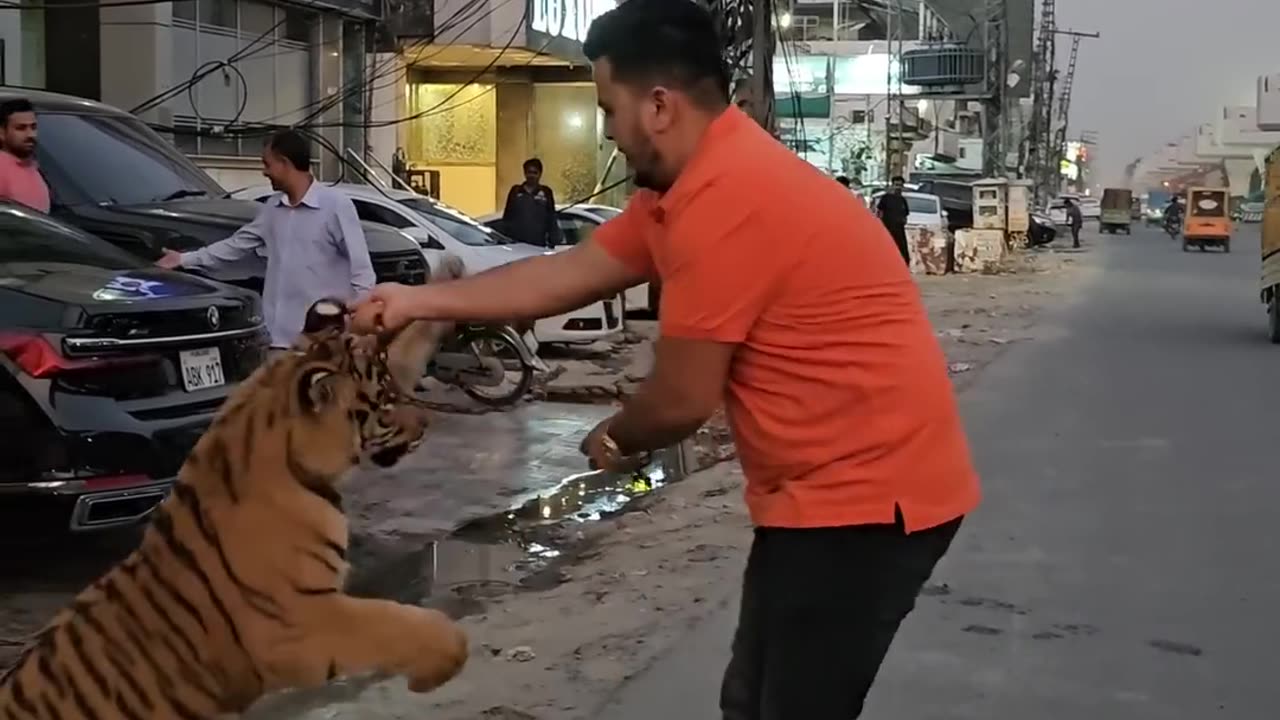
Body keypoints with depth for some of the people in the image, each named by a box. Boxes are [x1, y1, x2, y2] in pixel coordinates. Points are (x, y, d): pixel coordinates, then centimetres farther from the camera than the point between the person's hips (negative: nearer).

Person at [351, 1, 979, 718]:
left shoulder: (724, 200, -24)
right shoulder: (692, 185, 9)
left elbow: (681, 401, -17)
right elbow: (568, 275, 17)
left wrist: (613, 441, 5)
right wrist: (419, 300, 19)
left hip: (865, 492, -10)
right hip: (832, 487, 10)